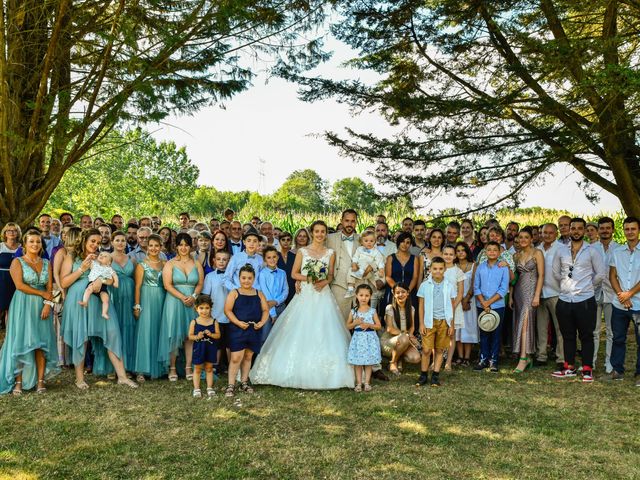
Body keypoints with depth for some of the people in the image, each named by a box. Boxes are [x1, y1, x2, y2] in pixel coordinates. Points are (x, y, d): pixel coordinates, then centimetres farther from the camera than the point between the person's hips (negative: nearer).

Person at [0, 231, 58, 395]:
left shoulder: (46, 263, 11)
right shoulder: (17, 262, 1)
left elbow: (49, 287, 5)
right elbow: (19, 285, -11)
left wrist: (48, 303, -10)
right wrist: (42, 293, -9)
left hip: (41, 306, 3)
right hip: (23, 306, -3)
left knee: (41, 342, -1)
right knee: (21, 342, -4)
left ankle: (40, 381, 2)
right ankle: (19, 382, -1)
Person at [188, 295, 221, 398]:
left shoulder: (214, 322, -3)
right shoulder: (194, 322, -5)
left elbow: (218, 335, -2)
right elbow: (190, 336, -3)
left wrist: (211, 334, -20)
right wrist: (197, 336, -22)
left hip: (210, 349, 1)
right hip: (198, 349, -1)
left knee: (209, 368, 11)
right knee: (197, 368, 7)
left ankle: (209, 388, 19)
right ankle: (196, 389, 14)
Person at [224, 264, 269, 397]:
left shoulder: (259, 294, 10)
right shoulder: (234, 293, 0)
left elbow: (265, 310, 9)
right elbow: (227, 310, -8)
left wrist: (262, 322, -8)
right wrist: (238, 322, -18)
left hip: (254, 330, 4)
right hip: (237, 330, -4)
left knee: (248, 357, 13)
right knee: (236, 358, -7)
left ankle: (244, 382, 26)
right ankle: (231, 385, 3)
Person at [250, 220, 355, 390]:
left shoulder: (330, 253, 7)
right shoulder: (302, 251, 4)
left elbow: (331, 275, 11)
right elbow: (294, 273, 5)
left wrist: (324, 282, -10)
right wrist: (308, 278, -11)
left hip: (323, 295, 1)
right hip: (305, 295, -1)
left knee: (323, 333, -3)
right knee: (301, 332, -3)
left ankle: (321, 373, 5)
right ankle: (301, 372, 5)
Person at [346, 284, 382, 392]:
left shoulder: (372, 311, -1)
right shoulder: (353, 311, 1)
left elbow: (379, 326, 0)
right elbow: (348, 326, 6)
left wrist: (368, 325, -15)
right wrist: (355, 323, -12)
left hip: (370, 338, 0)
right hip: (358, 338, 1)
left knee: (369, 362, 5)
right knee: (357, 362, 3)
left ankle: (367, 382, 15)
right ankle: (359, 383, 13)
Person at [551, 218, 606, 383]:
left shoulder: (592, 251, -2)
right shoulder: (561, 251, 7)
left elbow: (600, 274, 0)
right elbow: (556, 272, 16)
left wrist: (587, 287, 6)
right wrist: (567, 284, 12)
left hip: (585, 300, -3)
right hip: (564, 300, 3)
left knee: (586, 336, 4)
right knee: (567, 336, 12)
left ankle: (587, 370, 12)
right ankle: (569, 368, 22)